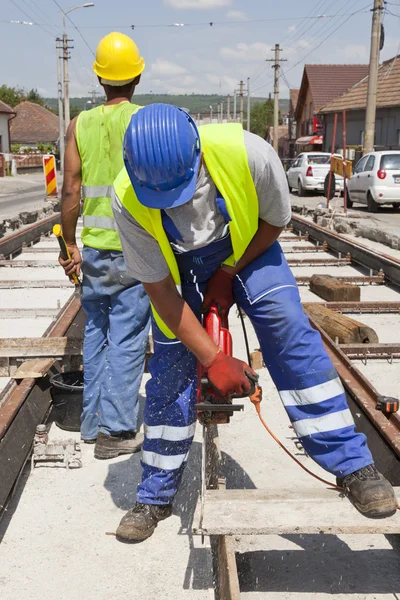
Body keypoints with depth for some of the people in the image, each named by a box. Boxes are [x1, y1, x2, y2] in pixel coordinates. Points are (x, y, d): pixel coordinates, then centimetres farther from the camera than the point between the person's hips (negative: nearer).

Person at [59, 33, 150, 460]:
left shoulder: (80, 125, 5)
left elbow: (70, 192, 1)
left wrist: (70, 245, 11)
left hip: (94, 248, 4)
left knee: (96, 334, 16)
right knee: (127, 340, 2)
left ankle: (93, 421, 24)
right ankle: (115, 431, 5)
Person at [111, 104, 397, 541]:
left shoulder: (248, 154, -36)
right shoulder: (127, 201, -32)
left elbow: (275, 222, -14)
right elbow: (159, 289, -23)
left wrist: (228, 275, -15)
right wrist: (213, 359, -26)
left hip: (246, 248, 0)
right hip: (177, 268, 1)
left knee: (290, 331, -21)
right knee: (170, 371, -1)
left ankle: (353, 465, -10)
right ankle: (155, 498, 18)